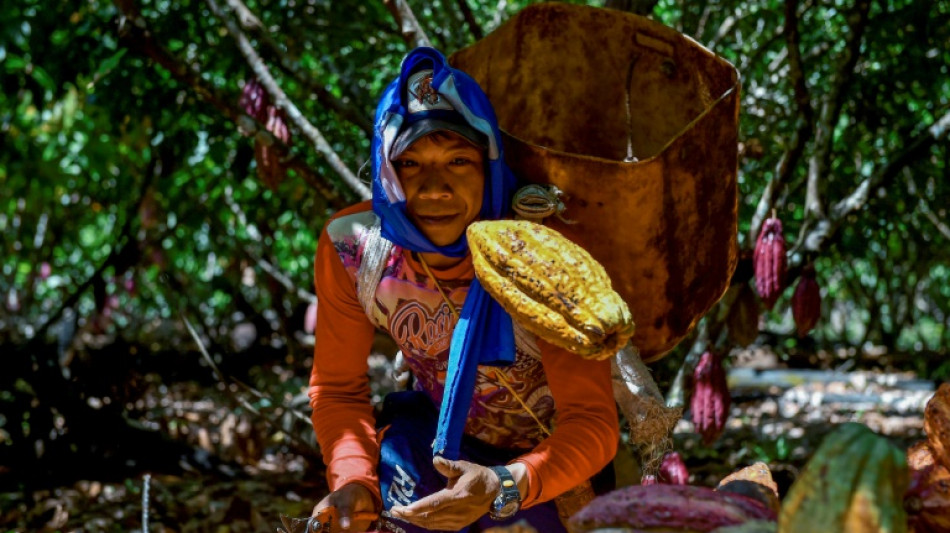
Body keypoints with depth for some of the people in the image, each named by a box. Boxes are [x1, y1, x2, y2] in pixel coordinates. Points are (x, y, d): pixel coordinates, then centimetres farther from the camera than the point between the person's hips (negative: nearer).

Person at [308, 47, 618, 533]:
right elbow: (338, 388, -8)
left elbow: (591, 422, -29)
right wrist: (353, 481, -27)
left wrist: (504, 488, -47)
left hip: (548, 459, -1)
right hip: (440, 430, 2)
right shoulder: (349, 247, -21)